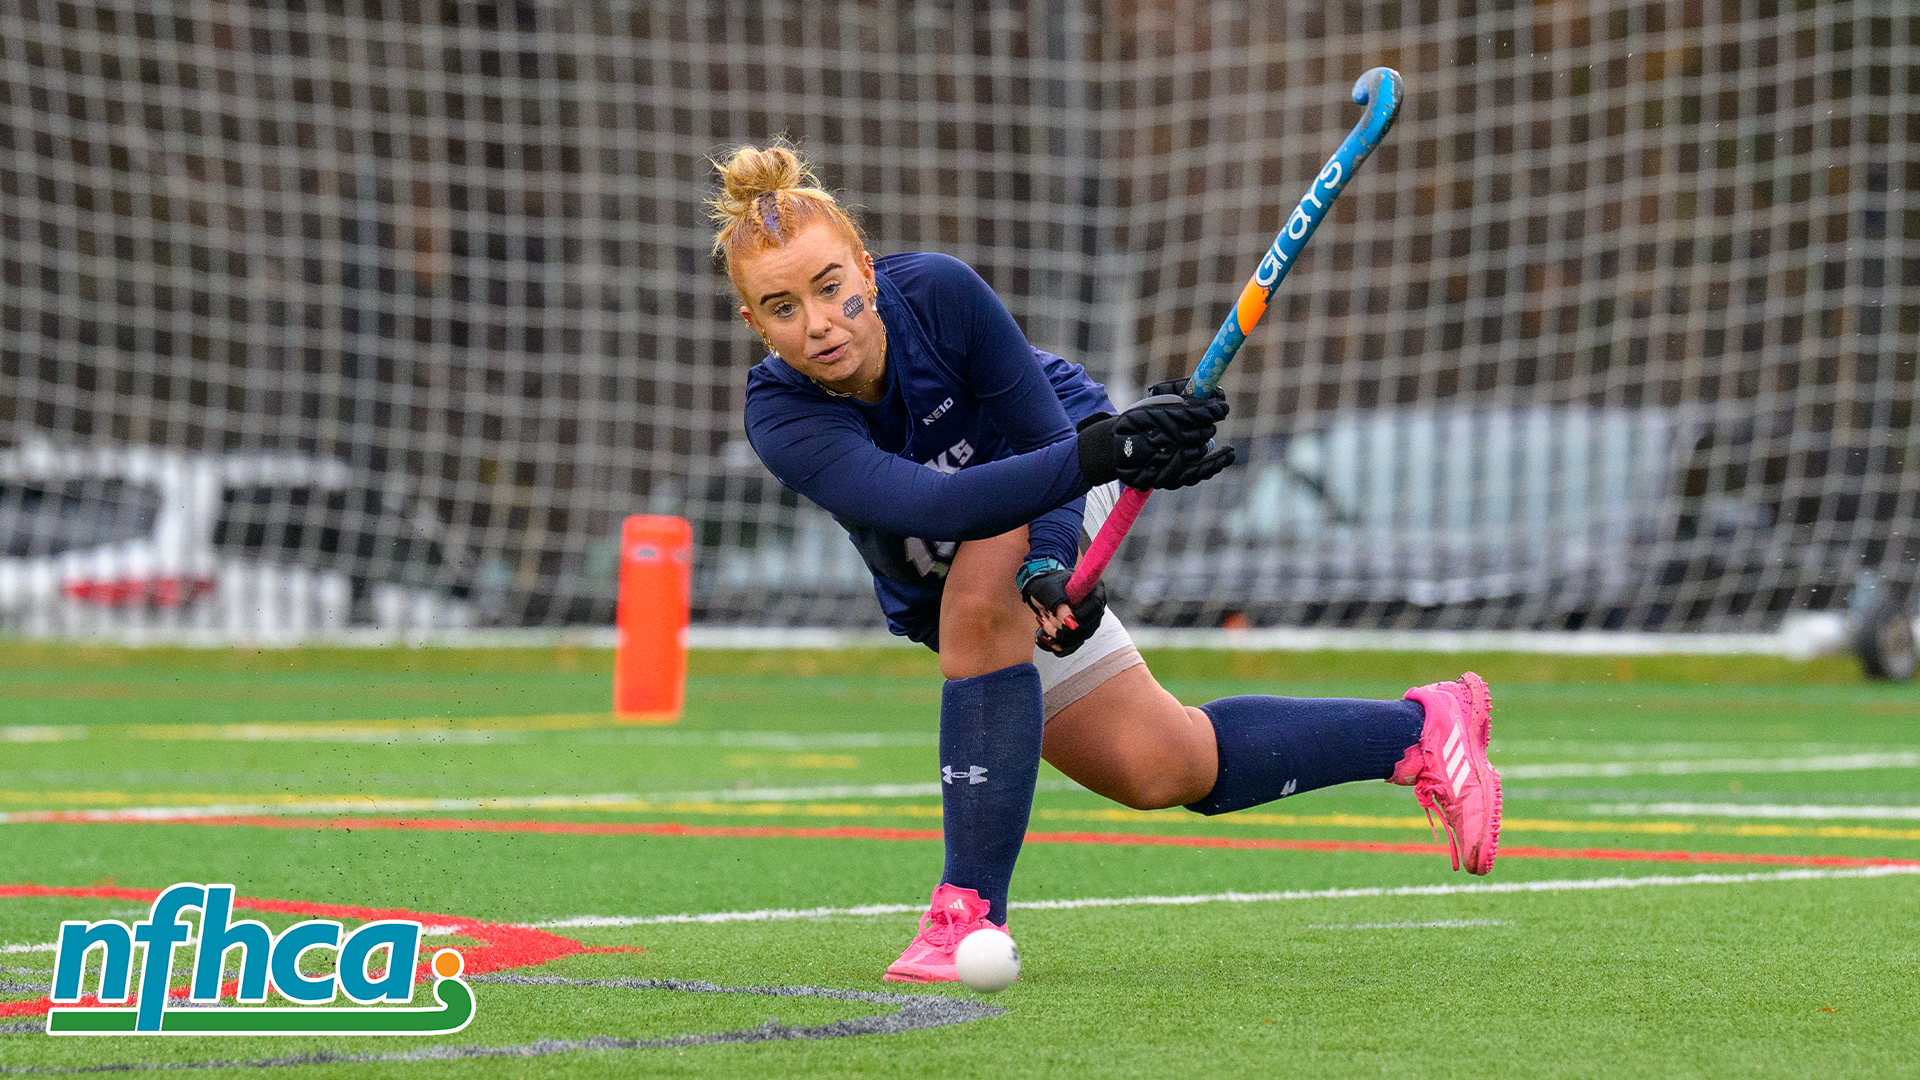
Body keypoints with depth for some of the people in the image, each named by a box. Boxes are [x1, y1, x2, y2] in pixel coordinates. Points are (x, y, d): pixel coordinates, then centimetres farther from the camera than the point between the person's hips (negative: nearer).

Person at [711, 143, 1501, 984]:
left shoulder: (938, 291, -33)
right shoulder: (781, 419, -32)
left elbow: (1047, 430, -28)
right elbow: (928, 504, -46)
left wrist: (1047, 567, -48)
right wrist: (1105, 451, -57)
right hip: (936, 590, 2)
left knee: (980, 599, -36)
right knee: (1162, 770, 2)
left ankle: (971, 910, -31)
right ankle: (1413, 733, 22)